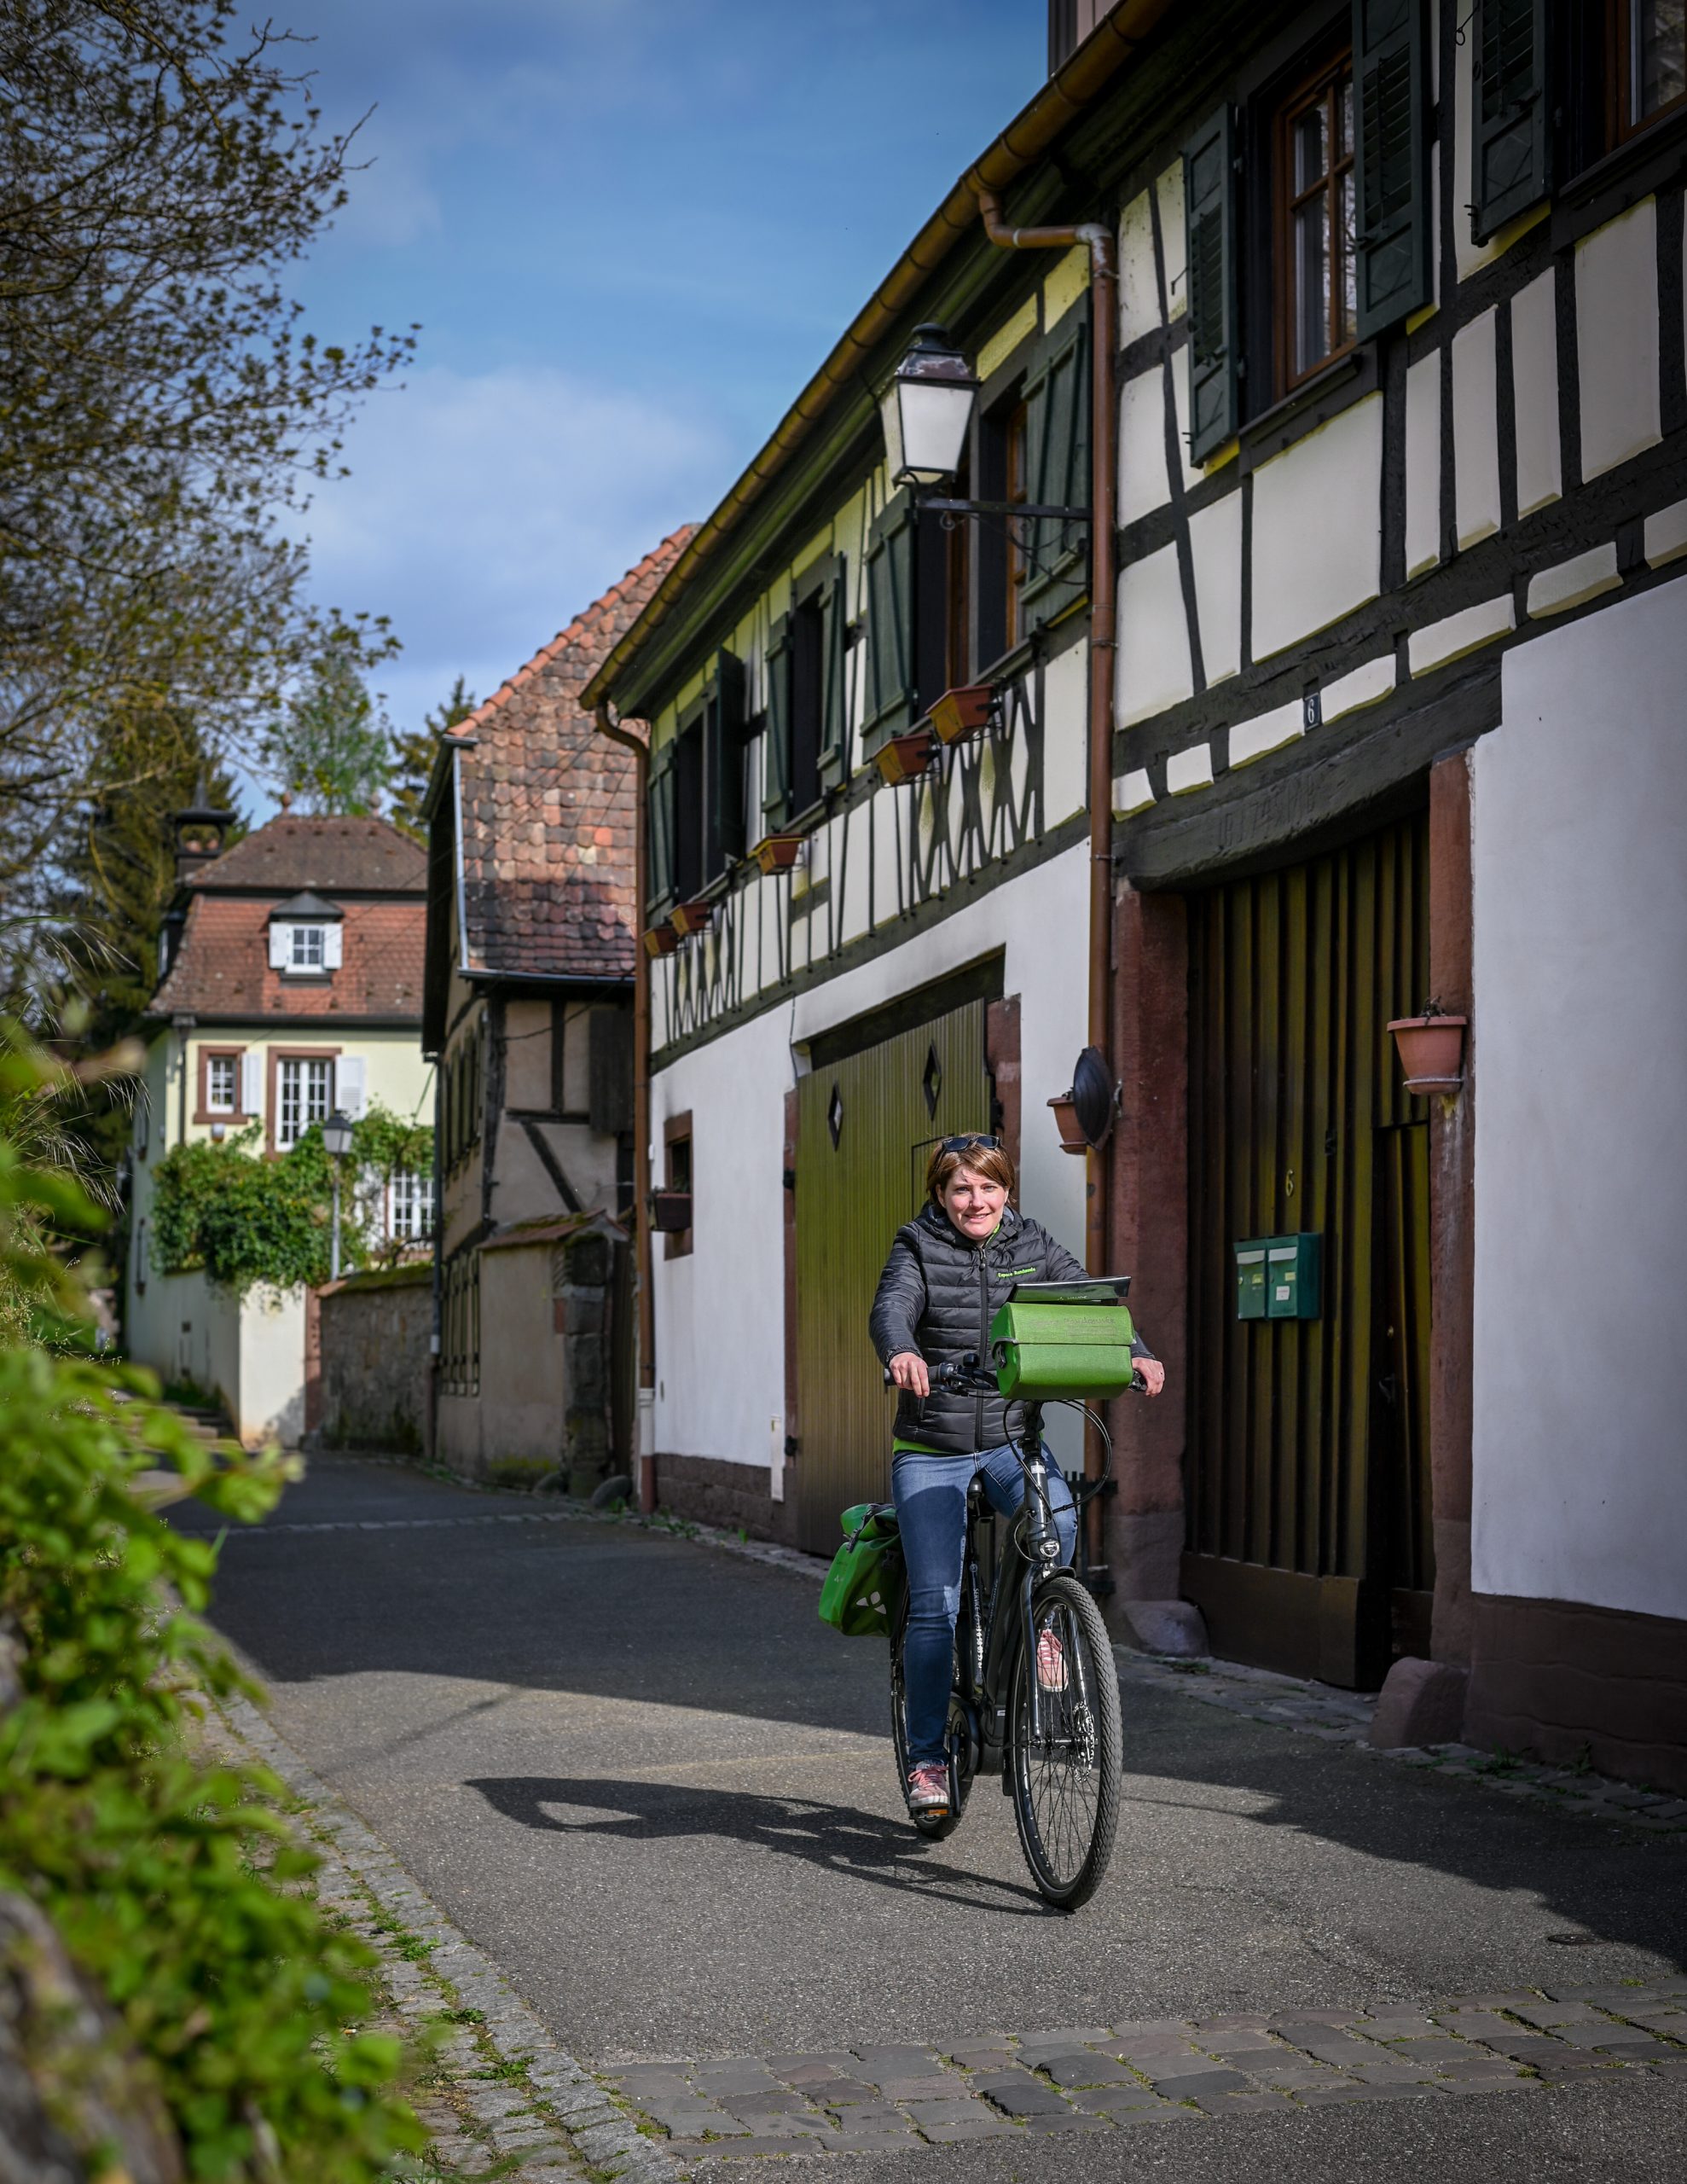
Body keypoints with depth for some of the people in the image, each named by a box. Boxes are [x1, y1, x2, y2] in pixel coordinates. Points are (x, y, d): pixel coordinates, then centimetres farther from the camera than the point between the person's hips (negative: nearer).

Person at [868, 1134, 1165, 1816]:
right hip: (930, 1448, -2)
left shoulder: (1034, 1246, 5)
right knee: (934, 1605, -7)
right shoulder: (918, 1249, -4)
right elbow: (891, 1308, -22)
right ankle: (927, 1757, 7)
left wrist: (1136, 1353, -28)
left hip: (1011, 1437, 2)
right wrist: (902, 1353, -46)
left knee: (1058, 1516, -30)